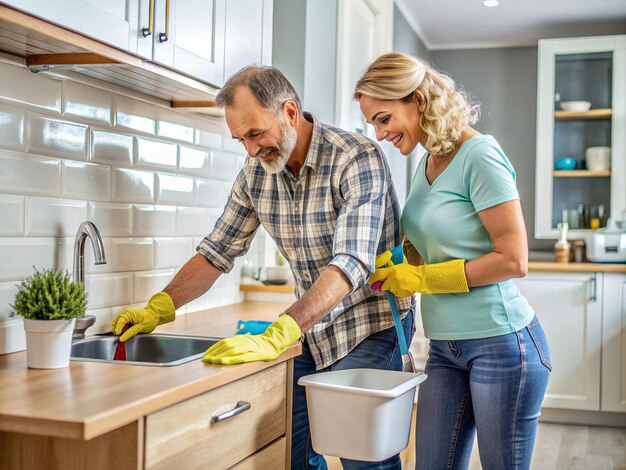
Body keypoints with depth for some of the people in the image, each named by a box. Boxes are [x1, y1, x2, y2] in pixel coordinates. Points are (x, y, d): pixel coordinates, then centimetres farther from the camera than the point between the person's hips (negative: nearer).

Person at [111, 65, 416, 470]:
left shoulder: (358, 158, -22)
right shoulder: (256, 174, -1)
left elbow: (350, 263, -31)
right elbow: (218, 251, 5)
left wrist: (274, 338, -40)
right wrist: (158, 308, -9)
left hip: (368, 327, -5)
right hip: (308, 332, 6)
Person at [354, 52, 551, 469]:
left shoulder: (479, 154, -15)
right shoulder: (427, 163, 10)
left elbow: (513, 260, -18)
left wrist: (420, 278, -13)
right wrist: (395, 259, -1)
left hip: (501, 343, -7)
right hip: (446, 347, 8)